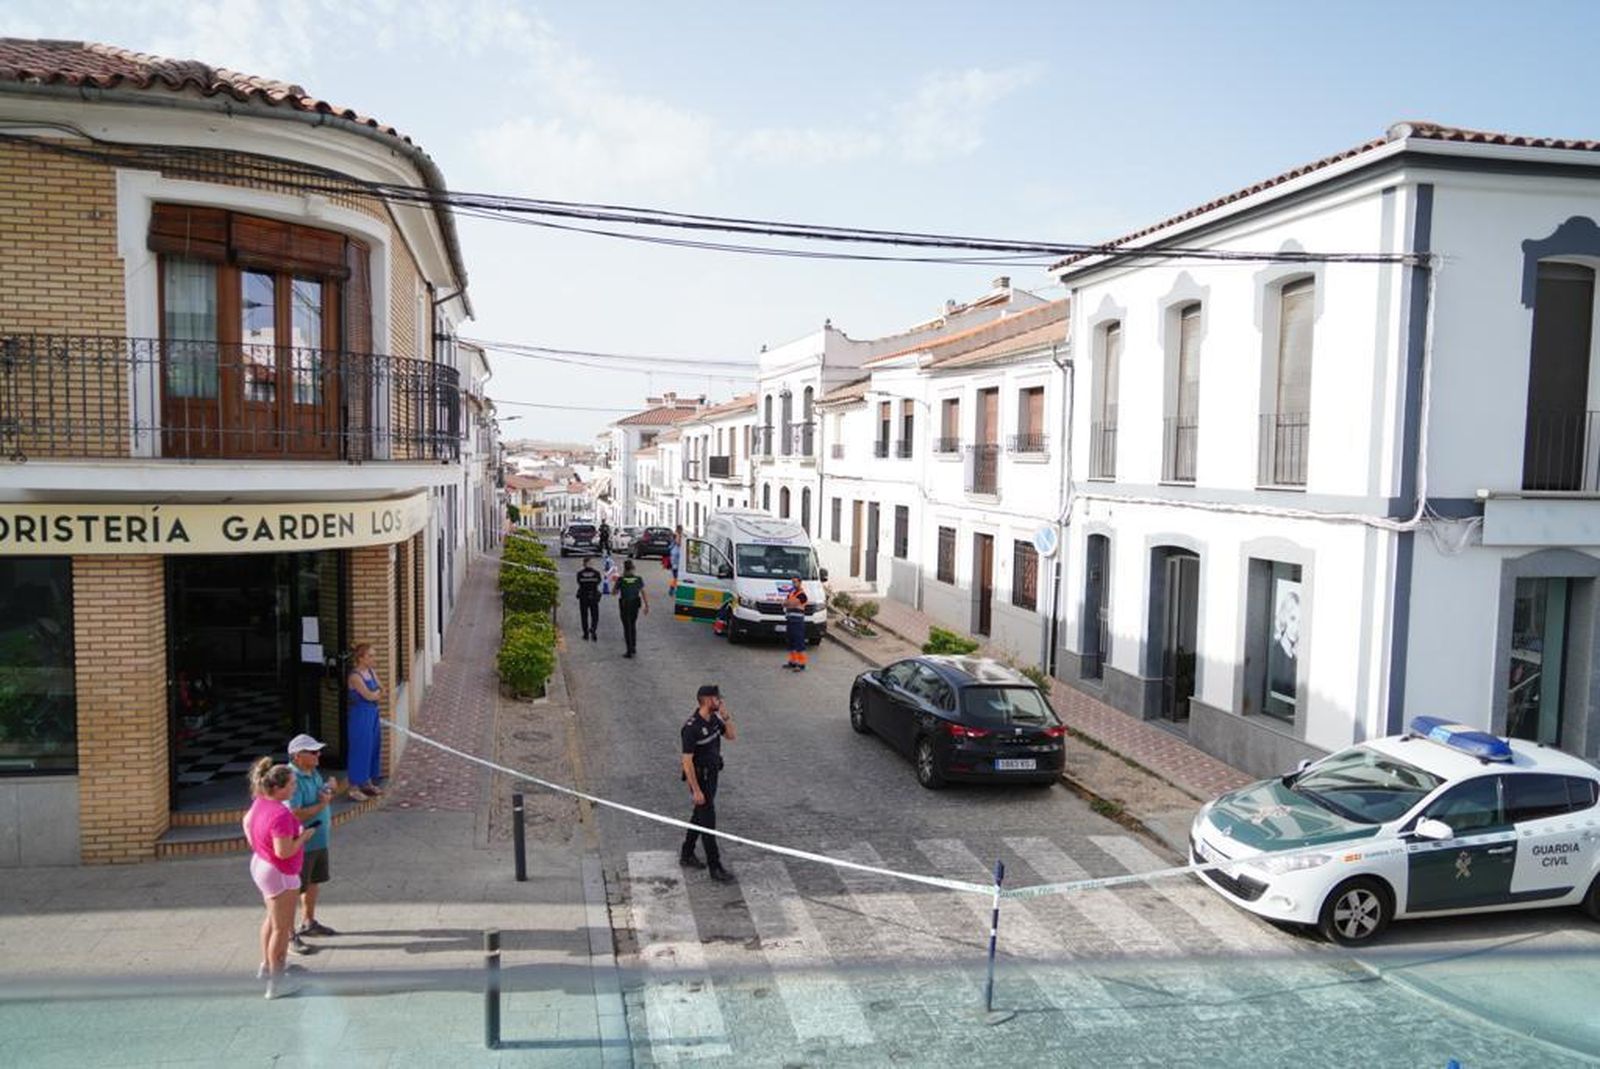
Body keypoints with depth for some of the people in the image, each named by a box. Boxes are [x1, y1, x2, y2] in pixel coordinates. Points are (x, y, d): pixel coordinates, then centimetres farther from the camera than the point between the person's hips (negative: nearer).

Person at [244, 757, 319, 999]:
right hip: (279, 874, -10)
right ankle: (276, 981, 14)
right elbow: (284, 852, -32)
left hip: (260, 865, 10)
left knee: (273, 919, 28)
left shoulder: (260, 802, -2)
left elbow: (247, 821, 16)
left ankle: (267, 965, 43)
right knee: (282, 928, 5)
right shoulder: (281, 814, -32)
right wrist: (304, 836, -17)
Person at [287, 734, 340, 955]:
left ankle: (308, 923, 40)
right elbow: (295, 816, -29)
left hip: (319, 840, 9)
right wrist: (321, 805, -20)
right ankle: (289, 936, 14)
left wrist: (331, 790, -3)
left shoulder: (313, 773, 4)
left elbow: (324, 798, 17)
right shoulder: (292, 779, -24)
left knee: (314, 883, 23)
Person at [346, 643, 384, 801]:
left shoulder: (372, 671, 9)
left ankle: (368, 783, 28)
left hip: (373, 713, 8)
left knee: (374, 747, 14)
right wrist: (377, 691, -1)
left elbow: (381, 692, 8)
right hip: (361, 715, -8)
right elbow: (369, 696, -19)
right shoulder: (355, 676, -16)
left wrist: (374, 693, -10)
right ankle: (354, 788, 3)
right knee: (360, 749, -4)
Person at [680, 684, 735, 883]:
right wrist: (696, 791, -23)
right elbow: (687, 762, -25)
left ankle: (686, 855, 35)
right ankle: (715, 868, 7)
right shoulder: (691, 728, -27)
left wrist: (725, 715, -9)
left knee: (699, 816, 20)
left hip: (712, 775, 9)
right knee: (708, 822, -2)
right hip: (699, 779, -9)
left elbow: (731, 736, 7)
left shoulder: (714, 719, -2)